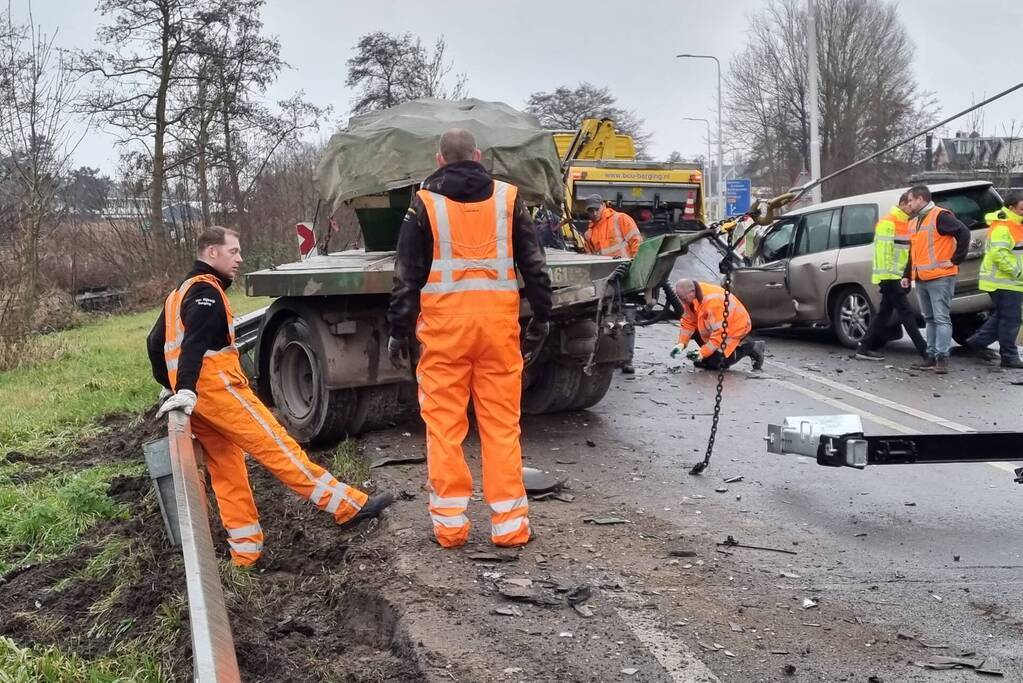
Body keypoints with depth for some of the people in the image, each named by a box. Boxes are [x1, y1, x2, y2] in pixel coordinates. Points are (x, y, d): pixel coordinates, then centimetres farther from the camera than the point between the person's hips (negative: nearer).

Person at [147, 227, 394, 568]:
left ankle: (246, 550, 10)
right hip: (217, 387, -10)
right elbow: (194, 343, -22)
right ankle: (348, 505, -13)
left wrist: (169, 385, 32)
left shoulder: (179, 294, 23)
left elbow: (155, 342, 28)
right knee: (276, 444, -12)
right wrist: (186, 390, -32)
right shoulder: (206, 290, -8)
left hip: (196, 398, 10)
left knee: (226, 470, 10)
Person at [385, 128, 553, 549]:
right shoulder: (508, 198, 7)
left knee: (444, 422, 6)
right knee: (501, 423, 6)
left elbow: (408, 275, 1)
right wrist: (541, 320, 16)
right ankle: (509, 523, 8)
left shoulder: (425, 204, 2)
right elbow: (534, 265, 8)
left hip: (445, 323, -1)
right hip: (498, 321, 2)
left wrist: (398, 332, 7)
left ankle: (450, 523, 8)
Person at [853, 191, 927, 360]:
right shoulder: (888, 222, -12)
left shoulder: (906, 223, 17)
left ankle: (865, 348, 15)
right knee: (906, 312, -8)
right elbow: (883, 250, -18)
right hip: (890, 277, -10)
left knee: (884, 313, 11)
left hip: (899, 277, 10)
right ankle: (924, 350, -8)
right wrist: (886, 276, -21)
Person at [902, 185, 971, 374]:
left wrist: (955, 260, -16)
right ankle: (931, 355, 16)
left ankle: (942, 357, -8)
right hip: (921, 279, 9)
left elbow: (964, 233, -18)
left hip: (940, 278, -9)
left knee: (941, 318, -8)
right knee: (929, 319, 12)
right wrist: (907, 275, 19)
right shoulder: (914, 222, 19)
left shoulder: (940, 216, -9)